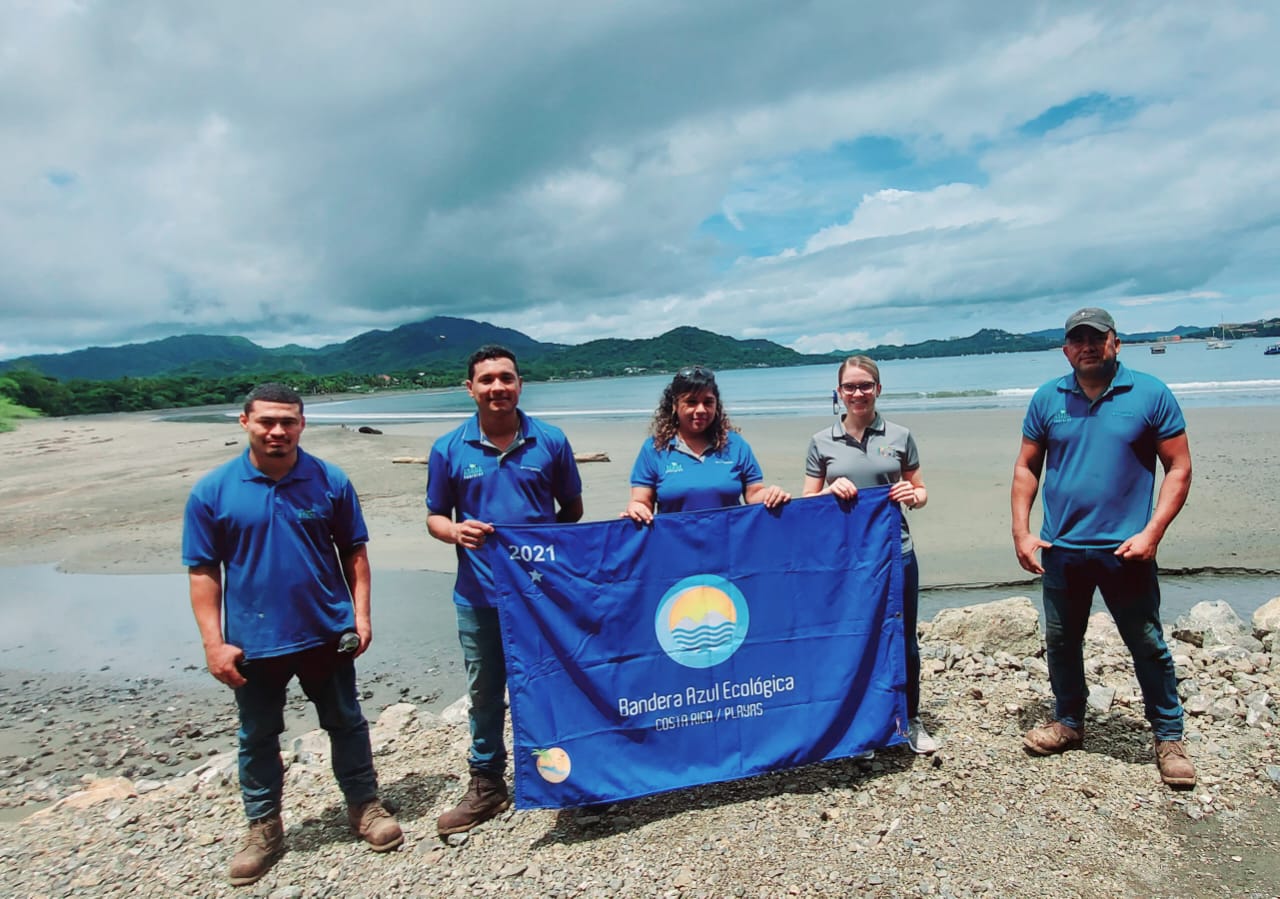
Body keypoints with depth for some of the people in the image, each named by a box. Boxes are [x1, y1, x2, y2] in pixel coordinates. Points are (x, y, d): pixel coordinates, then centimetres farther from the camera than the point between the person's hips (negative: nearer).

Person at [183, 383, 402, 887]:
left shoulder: (330, 482, -5)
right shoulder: (212, 491, -7)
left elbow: (354, 552, 2)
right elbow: (204, 572, -4)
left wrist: (360, 613, -5)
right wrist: (214, 643, -8)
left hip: (327, 633, 0)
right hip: (253, 640, 0)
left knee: (346, 723, 15)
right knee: (257, 738, 16)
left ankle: (365, 807, 34)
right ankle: (263, 827, 35)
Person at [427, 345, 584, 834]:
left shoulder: (551, 441, -2)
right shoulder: (449, 449, -1)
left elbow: (572, 507, 8)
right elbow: (435, 517, 5)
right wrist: (455, 531, -16)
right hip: (479, 595, 1)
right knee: (484, 692, 14)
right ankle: (486, 784, 32)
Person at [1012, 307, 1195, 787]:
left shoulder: (1151, 394, -4)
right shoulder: (1047, 399, 3)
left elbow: (1179, 467, -4)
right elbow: (1026, 468, 6)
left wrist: (1152, 532, -14)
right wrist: (1021, 531, -2)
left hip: (1124, 550, -3)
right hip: (1061, 550, 3)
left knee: (1148, 646, 9)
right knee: (1061, 641, 14)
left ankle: (1169, 737, 27)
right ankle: (1069, 723, 33)